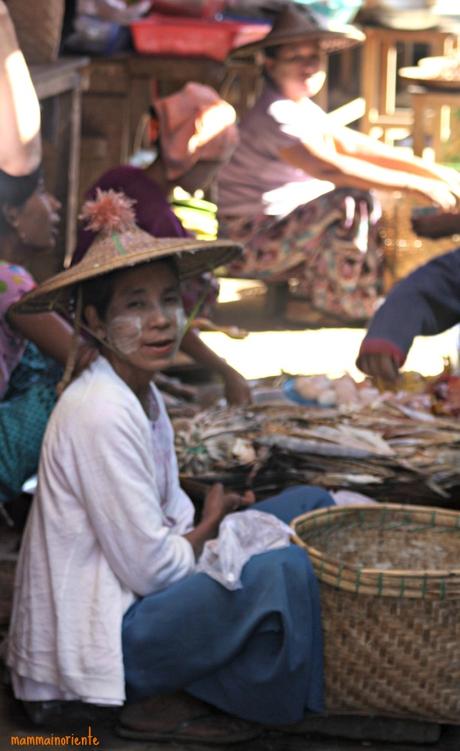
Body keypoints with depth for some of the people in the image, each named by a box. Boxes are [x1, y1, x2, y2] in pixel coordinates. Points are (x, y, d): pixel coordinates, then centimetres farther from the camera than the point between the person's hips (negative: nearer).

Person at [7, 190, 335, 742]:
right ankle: (165, 708, -7)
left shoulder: (142, 396, 8)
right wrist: (210, 526, -2)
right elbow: (151, 569, -22)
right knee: (284, 570, -29)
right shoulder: (101, 414, -22)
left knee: (310, 505, 12)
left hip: (136, 599, 10)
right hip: (101, 633, -10)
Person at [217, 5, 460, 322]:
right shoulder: (273, 114, -21)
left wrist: (433, 170, -1)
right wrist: (416, 184, -30)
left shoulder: (301, 107, 11)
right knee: (351, 202, -23)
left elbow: (355, 145, 9)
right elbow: (327, 167, -32)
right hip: (249, 244, -10)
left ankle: (313, 293, 15)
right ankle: (345, 302, -9)